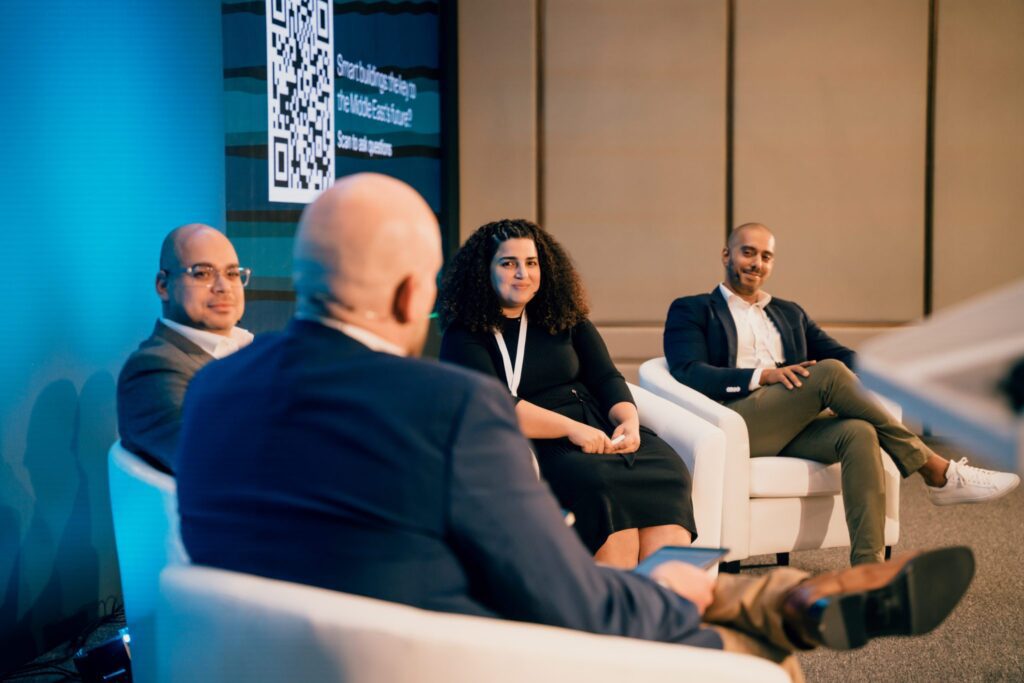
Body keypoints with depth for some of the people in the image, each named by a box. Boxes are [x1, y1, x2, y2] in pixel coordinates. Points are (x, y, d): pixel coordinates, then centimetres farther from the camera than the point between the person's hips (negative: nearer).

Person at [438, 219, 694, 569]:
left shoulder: (566, 320, 19)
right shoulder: (464, 337, 3)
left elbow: (607, 379, 12)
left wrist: (629, 420, -10)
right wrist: (571, 429, -20)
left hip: (599, 428, 5)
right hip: (535, 446, -5)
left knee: (666, 470, -24)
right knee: (601, 483, -34)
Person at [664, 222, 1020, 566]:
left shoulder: (790, 313, 28)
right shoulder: (691, 310, 11)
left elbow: (842, 355, 17)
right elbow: (688, 373, -6)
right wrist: (762, 375, -20)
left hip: (792, 428, 5)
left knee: (859, 433, -28)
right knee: (830, 373, -26)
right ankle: (937, 472, -19)